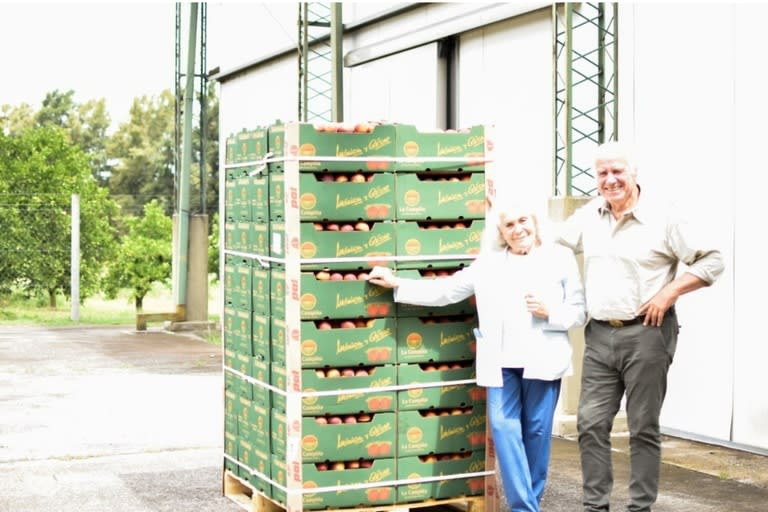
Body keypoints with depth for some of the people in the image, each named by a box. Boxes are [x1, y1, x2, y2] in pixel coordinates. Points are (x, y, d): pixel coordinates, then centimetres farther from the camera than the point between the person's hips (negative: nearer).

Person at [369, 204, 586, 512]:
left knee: (536, 430, 4)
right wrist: (397, 284, 10)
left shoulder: (561, 258, 6)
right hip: (501, 361, 2)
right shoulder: (488, 262, 13)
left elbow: (581, 312, 5)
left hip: (542, 359, -2)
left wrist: (549, 312, -12)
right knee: (504, 428, -8)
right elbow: (446, 290, 13)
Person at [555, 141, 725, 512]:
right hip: (599, 334, 5)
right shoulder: (587, 216, 8)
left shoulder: (662, 218, -6)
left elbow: (712, 261, -5)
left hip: (647, 333, -4)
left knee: (643, 428, 4)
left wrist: (669, 292, -15)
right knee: (591, 424, 3)